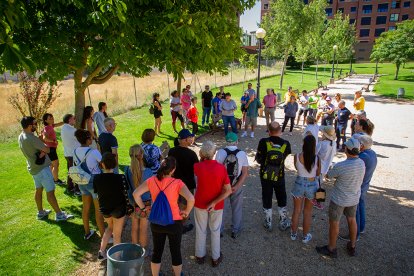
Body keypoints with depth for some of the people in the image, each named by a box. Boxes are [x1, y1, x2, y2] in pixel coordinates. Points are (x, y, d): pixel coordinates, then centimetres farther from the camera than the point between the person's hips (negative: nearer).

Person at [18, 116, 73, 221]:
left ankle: (40, 212, 33)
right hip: (41, 168, -10)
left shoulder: (21, 137, 3)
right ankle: (59, 214, 3)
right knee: (50, 191, -4)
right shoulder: (31, 138, -27)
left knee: (38, 189, 20)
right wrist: (44, 150, -1)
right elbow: (47, 150, -20)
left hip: (33, 167, 10)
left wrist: (42, 151, -13)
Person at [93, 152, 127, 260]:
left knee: (110, 227, 31)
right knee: (117, 235, 15)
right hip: (118, 209, -4)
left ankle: (101, 251, 27)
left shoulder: (96, 178, -13)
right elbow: (125, 193, -12)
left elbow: (96, 193, -2)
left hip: (104, 209, 4)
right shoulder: (120, 178, -23)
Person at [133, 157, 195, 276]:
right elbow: (191, 199, -31)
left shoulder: (152, 180, -10)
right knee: (176, 252, 19)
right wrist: (186, 212, -14)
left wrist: (143, 208, 4)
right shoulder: (177, 183, -21)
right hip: (174, 223, -3)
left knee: (157, 251, 21)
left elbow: (136, 194, -7)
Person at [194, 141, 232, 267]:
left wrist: (201, 158, -4)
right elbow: (228, 190, -19)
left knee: (200, 230, 20)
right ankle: (215, 258, 33)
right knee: (215, 231, 19)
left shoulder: (197, 166, -20)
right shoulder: (221, 168, -19)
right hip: (217, 205, 0)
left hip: (200, 203, 0)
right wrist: (214, 202, -19)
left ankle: (200, 256, 37)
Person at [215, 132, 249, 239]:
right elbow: (245, 173, -12)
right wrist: (236, 186, -12)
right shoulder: (242, 154, -10)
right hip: (237, 185, 1)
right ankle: (235, 231, 31)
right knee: (237, 209, 19)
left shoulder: (220, 152, -13)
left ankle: (219, 230, 31)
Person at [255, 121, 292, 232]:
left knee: (267, 200, 15)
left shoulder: (263, 142, -18)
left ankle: (268, 223, 29)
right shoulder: (286, 144, -14)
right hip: (279, 177, 1)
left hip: (265, 176, -1)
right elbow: (286, 158, -1)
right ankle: (283, 223, 34)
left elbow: (259, 160, -11)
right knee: (281, 200, 20)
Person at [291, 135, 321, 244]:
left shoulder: (297, 156, -16)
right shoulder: (317, 158, -18)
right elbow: (318, 173, -3)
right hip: (312, 186, 0)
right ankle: (305, 236, 32)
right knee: (307, 212, 18)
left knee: (296, 211, 18)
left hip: (299, 184, 0)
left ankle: (293, 234, 34)